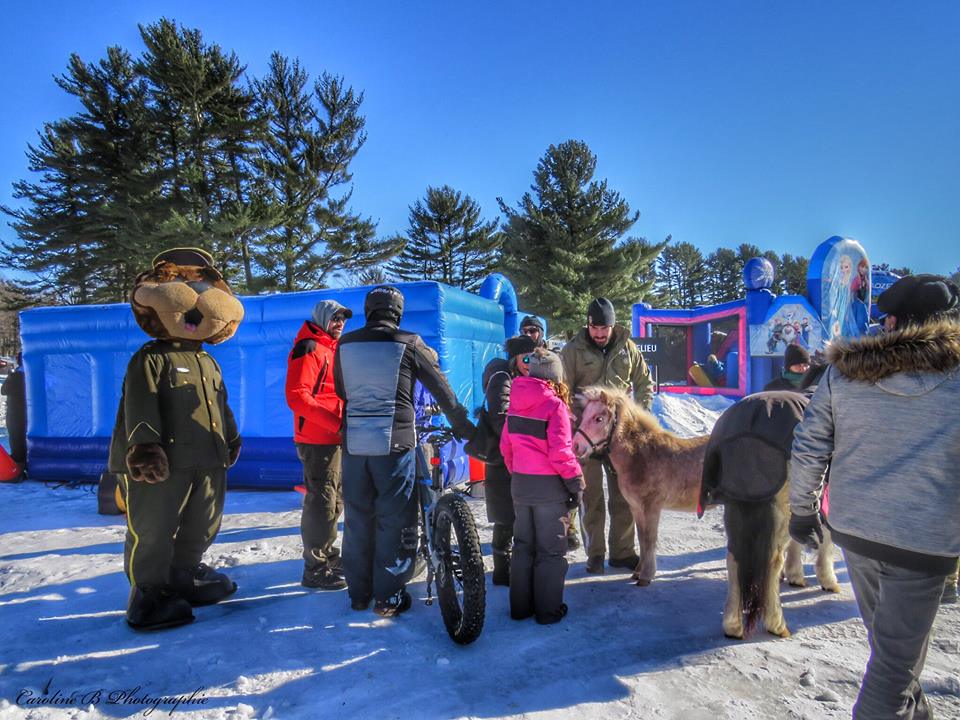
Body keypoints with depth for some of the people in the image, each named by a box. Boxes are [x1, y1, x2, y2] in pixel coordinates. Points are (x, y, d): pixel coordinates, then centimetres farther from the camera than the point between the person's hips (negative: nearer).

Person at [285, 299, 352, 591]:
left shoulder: (332, 349, 19)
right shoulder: (309, 348, -11)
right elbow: (296, 396, -22)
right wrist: (336, 423, -25)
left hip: (336, 439, 10)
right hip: (317, 440, -10)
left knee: (334, 500, 18)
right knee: (321, 502, -6)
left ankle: (328, 554, 33)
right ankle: (315, 569, 3)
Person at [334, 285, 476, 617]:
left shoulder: (345, 344, 5)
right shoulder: (408, 343, -5)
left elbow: (340, 390, 15)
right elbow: (441, 388, 2)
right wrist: (463, 426, 14)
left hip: (353, 443, 4)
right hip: (394, 443, -4)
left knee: (357, 519, 14)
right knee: (394, 521, 7)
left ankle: (358, 593, 25)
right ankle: (388, 597, 14)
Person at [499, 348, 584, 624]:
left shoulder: (516, 402, 3)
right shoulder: (554, 404, -15)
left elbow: (505, 445, 9)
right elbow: (559, 452, -19)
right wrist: (575, 481, -9)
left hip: (520, 484, 6)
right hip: (549, 486, -6)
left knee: (523, 546, 18)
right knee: (550, 550, 9)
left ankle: (520, 606, 26)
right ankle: (548, 610, 18)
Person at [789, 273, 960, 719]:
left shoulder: (842, 372, -4)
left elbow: (807, 450, -3)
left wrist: (801, 511, 9)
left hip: (851, 528, 4)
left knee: (886, 638, 26)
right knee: (897, 654, 11)